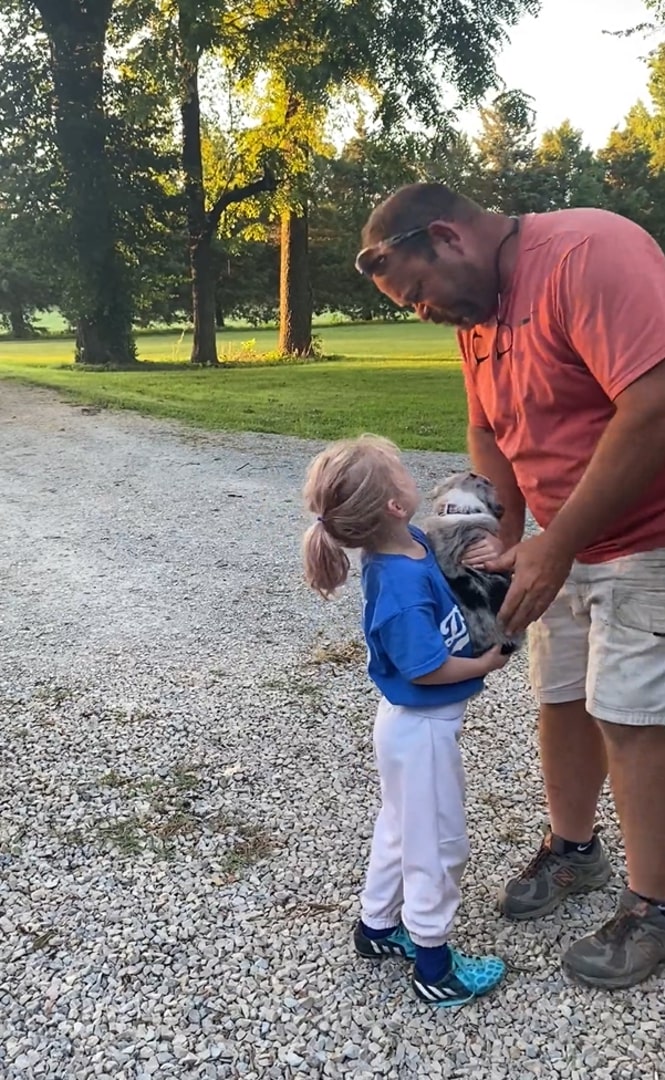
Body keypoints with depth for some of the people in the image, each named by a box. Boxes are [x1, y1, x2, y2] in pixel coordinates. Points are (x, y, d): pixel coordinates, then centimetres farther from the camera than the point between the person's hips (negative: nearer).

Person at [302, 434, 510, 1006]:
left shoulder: (412, 543, -7)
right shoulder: (401, 589, -33)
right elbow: (427, 670, -28)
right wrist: (489, 663, -13)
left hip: (410, 722, 9)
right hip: (423, 727, -9)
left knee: (401, 828, 25)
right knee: (438, 845, 9)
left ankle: (378, 927, 43)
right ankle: (434, 966, 28)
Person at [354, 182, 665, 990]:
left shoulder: (588, 254, -23)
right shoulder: (476, 310, 6)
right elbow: (489, 432, 10)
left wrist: (554, 549, -27)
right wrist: (506, 540, -5)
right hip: (563, 538, 8)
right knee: (562, 696, 14)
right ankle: (572, 849, 35)